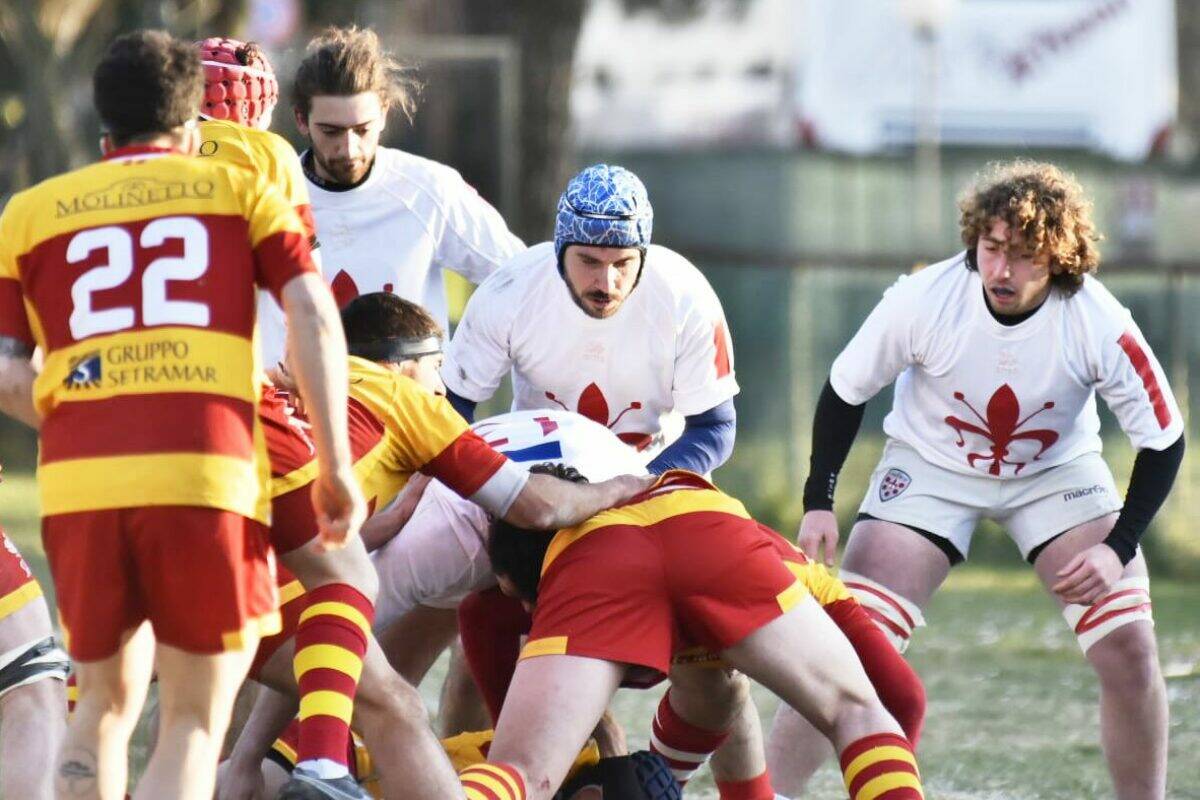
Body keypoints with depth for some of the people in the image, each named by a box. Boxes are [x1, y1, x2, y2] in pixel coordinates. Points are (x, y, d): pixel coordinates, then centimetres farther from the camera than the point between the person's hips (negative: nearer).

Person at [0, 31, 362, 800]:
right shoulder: (240, 190, 16)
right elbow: (314, 315, 4)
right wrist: (336, 466, 5)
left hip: (79, 479, 2)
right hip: (206, 476, -2)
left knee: (106, 704, 19)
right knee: (196, 720, 6)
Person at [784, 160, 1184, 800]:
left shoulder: (1101, 326, -28)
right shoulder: (921, 301, -27)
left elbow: (1162, 441, -15)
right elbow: (844, 391, -9)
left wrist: (1118, 548, -23)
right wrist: (818, 502, -12)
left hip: (1058, 471, 1)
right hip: (931, 466, -1)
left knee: (1129, 651, -13)